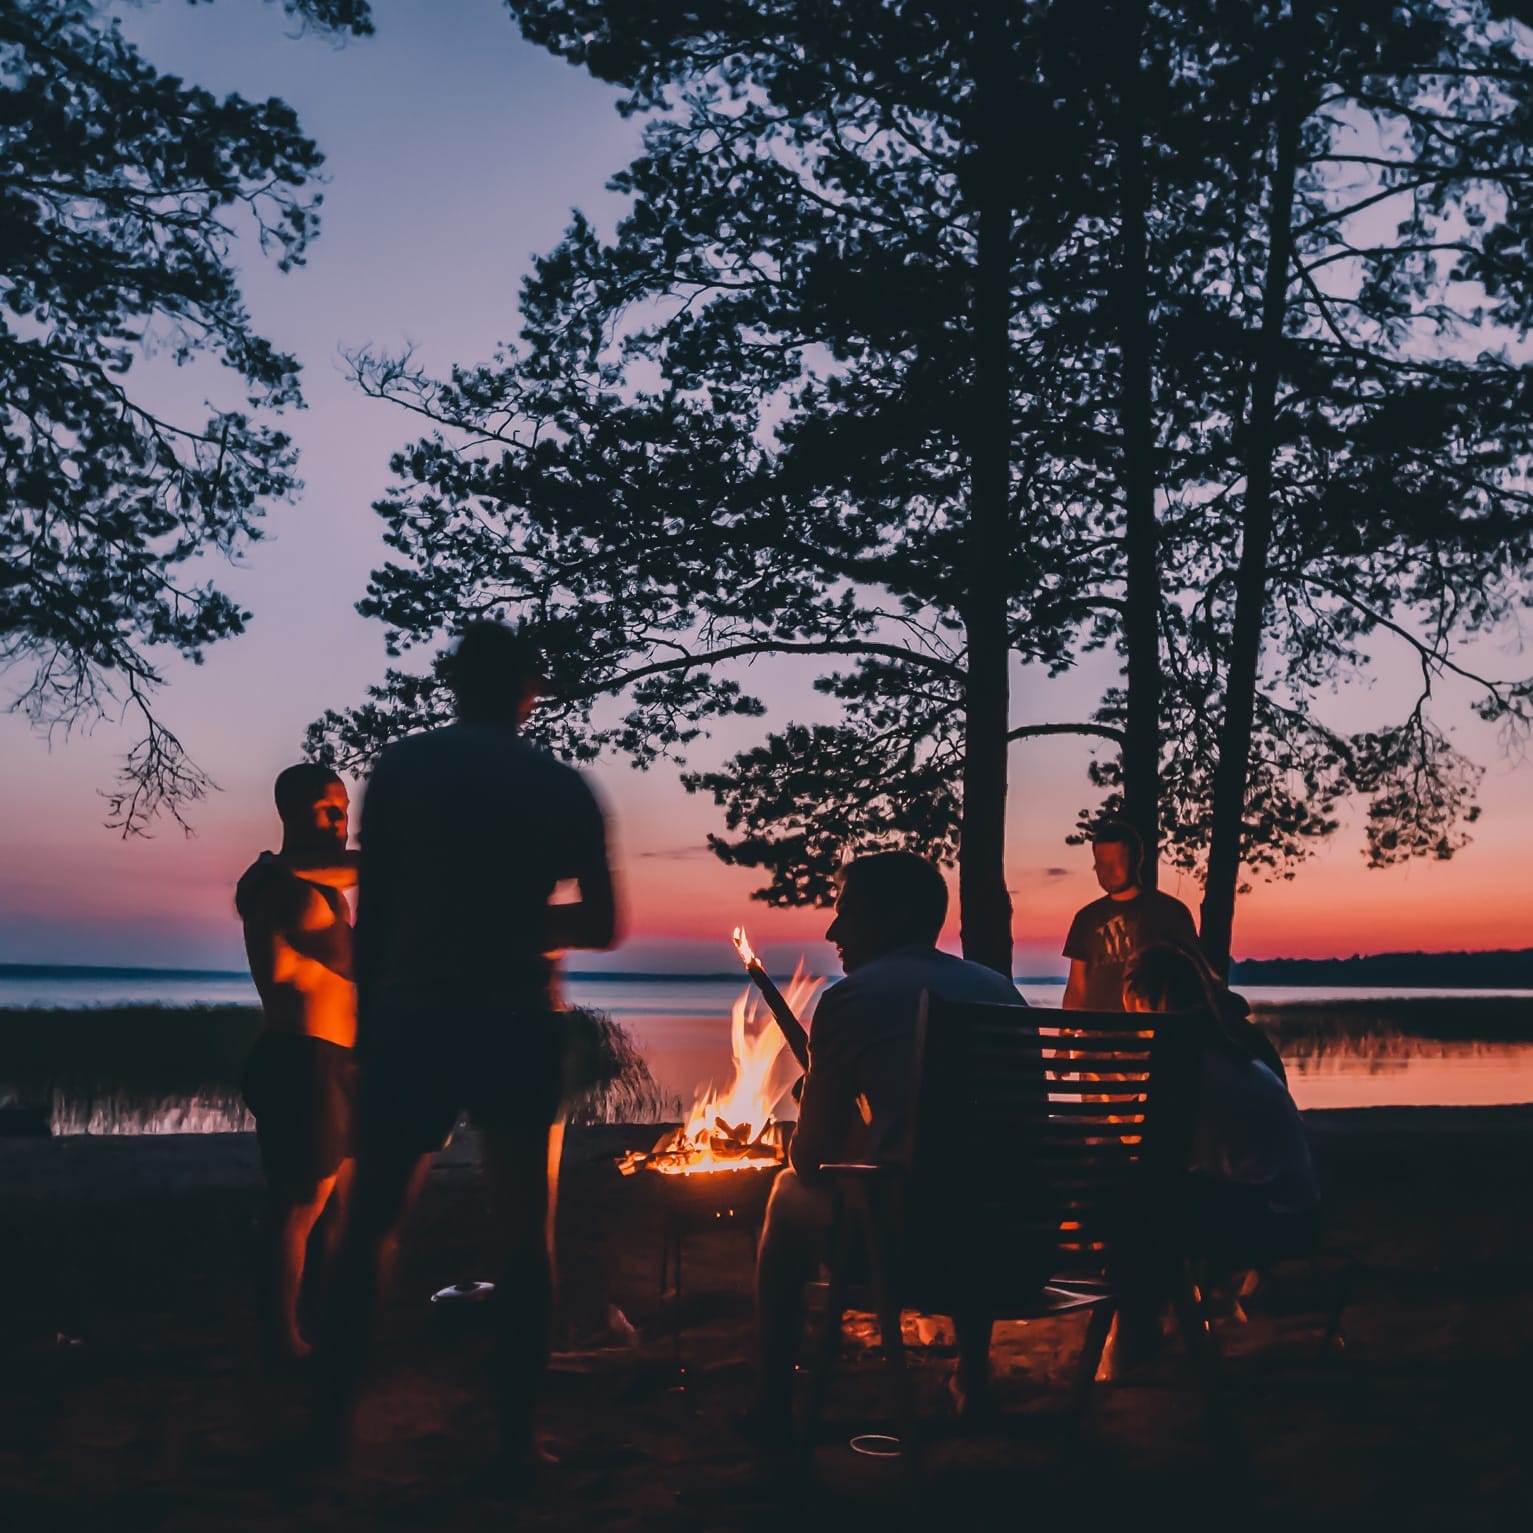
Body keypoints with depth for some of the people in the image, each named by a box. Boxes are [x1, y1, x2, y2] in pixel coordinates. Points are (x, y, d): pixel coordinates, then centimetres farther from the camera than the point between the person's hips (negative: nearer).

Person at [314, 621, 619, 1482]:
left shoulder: (404, 767, 2)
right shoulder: (563, 787, 4)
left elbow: (373, 915, -1)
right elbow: (603, 927, 5)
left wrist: (367, 1026, 5)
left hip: (413, 1017, 0)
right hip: (521, 1025, 0)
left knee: (371, 1225, 12)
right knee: (525, 1235, 8)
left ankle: (336, 1419, 15)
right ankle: (518, 1436, 8)